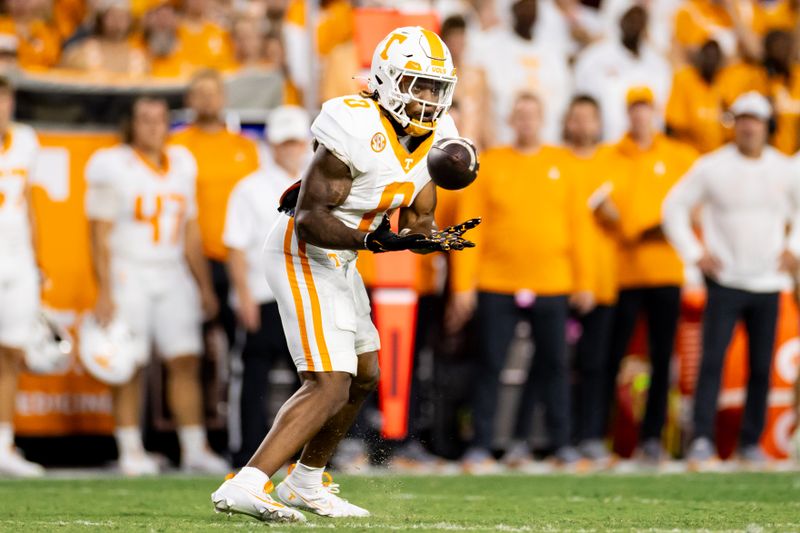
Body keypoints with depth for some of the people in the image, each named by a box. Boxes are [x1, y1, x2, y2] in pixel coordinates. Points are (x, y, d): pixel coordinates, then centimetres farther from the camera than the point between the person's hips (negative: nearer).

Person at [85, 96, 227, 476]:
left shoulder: (181, 165, 11)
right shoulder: (113, 167, -6)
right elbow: (101, 235, -7)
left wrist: (204, 286, 17)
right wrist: (104, 292, -12)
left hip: (173, 274, 5)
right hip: (128, 275, -5)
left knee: (185, 360, -1)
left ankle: (194, 448, 2)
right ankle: (130, 450, 2)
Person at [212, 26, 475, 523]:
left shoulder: (431, 137, 3)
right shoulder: (358, 132, -25)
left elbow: (417, 220, 9)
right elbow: (310, 219, -25)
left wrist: (433, 238, -14)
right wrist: (369, 241, -38)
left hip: (339, 260, 10)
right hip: (304, 255, -10)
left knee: (364, 375, 21)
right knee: (330, 386, -19)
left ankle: (305, 483, 35)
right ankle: (245, 486, -26)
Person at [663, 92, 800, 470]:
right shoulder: (711, 167, -2)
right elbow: (674, 206, 4)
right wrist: (693, 253, -2)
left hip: (768, 283, 3)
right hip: (725, 281, -3)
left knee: (761, 367, 4)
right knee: (712, 360, -12)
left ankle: (751, 442, 11)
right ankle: (702, 440, -13)